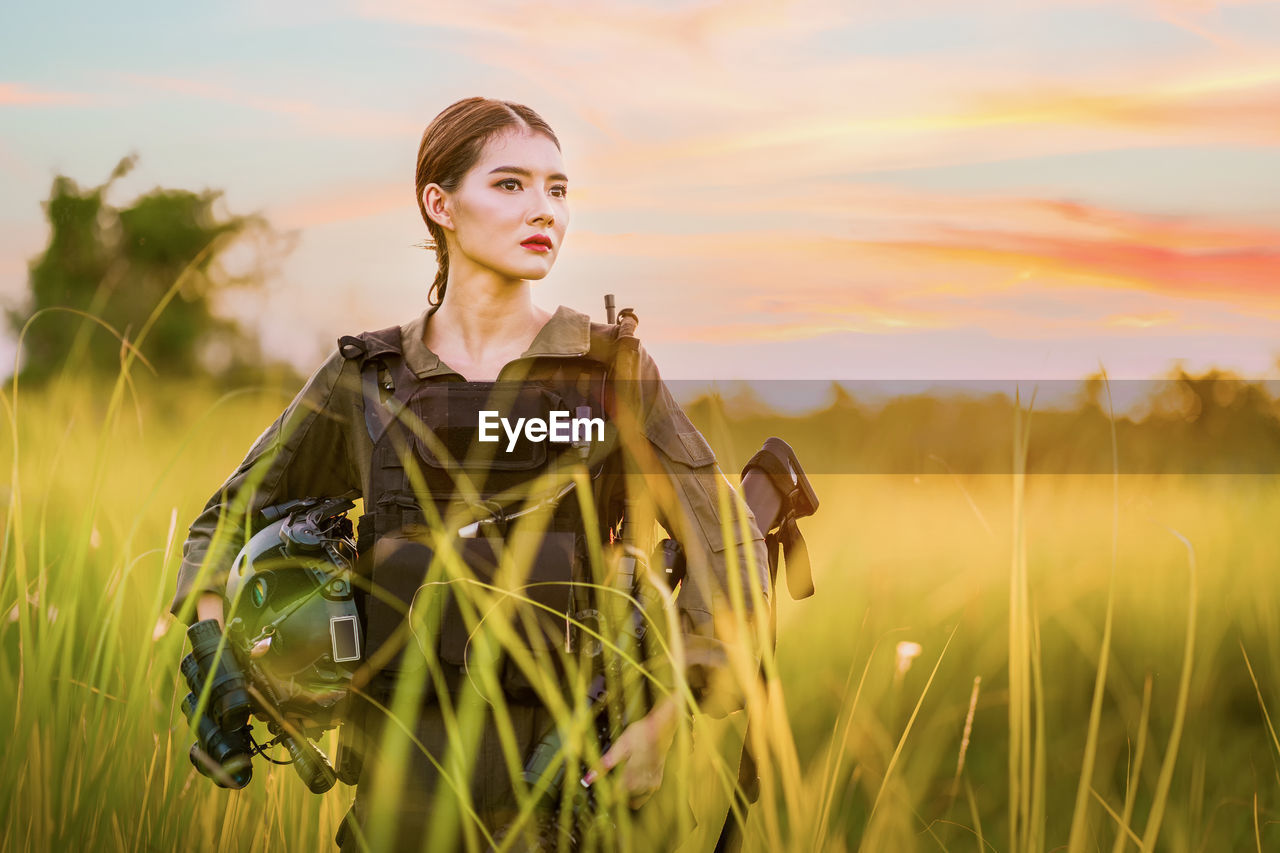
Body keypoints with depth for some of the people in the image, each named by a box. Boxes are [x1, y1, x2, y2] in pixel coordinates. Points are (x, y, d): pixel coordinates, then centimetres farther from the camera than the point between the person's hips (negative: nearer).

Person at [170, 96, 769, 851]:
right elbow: (228, 523, 17)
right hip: (403, 783, 2)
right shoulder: (365, 379, 5)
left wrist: (665, 721, -10)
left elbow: (731, 555, 1)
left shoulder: (609, 370, 0)